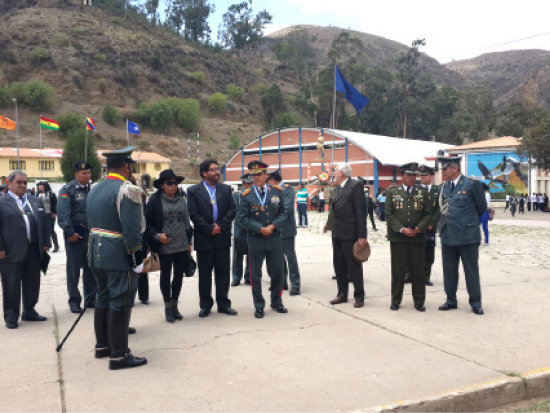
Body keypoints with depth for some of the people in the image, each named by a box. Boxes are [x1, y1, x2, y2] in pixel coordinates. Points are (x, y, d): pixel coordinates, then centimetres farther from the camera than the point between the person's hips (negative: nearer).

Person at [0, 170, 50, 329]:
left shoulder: (36, 201, 15)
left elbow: (44, 223, 16)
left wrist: (45, 243, 9)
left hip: (34, 250, 5)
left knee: (33, 284, 12)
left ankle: (29, 312, 27)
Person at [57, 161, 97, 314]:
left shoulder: (92, 189, 10)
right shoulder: (67, 190, -7)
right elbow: (63, 214, -14)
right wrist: (70, 233, -18)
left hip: (91, 233, 5)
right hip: (75, 235, -5)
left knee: (91, 268, 10)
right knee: (74, 269, 5)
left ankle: (91, 298, 21)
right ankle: (74, 301, 15)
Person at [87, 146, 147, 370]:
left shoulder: (95, 189, 11)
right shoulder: (127, 190, -17)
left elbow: (93, 222, 15)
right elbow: (131, 229, -22)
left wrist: (97, 248, 18)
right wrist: (137, 257, -16)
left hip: (97, 251, 9)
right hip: (119, 255, -9)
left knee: (103, 297, 18)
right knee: (120, 302, -2)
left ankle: (102, 345, 31)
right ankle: (119, 355, 4)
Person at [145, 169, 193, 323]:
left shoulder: (181, 201, 9)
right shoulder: (154, 201, -4)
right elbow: (147, 224, -3)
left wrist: (189, 242, 11)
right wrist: (157, 236, -16)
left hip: (182, 245, 4)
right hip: (164, 246, -4)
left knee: (179, 275, 9)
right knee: (165, 275, 7)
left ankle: (174, 305, 24)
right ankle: (168, 307, 20)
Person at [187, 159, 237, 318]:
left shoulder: (226, 189, 9)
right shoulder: (193, 191, -1)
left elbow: (232, 210, 3)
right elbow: (194, 214, -8)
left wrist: (220, 225, -10)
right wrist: (209, 229, -13)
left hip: (223, 237, 3)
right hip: (204, 239, -2)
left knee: (223, 271, 8)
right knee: (204, 273, 6)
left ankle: (223, 303, 18)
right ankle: (205, 305, 17)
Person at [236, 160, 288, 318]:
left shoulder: (277, 192, 5)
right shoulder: (246, 195, -2)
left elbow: (283, 212, 5)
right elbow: (242, 217, -5)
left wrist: (273, 226, -11)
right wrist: (260, 229, -14)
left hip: (275, 238, 2)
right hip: (255, 240, -2)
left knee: (277, 271, 9)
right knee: (255, 274, 4)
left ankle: (276, 302, 27)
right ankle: (259, 306, 17)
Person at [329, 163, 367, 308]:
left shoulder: (356, 185, -10)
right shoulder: (338, 188, 16)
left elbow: (361, 211, -14)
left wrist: (362, 236, -18)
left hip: (350, 233, -8)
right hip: (337, 233, 8)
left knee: (354, 266, 0)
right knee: (339, 266, 12)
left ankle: (359, 296, 12)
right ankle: (342, 294, 23)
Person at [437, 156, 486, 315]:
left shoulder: (472, 184, -7)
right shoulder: (444, 186, 10)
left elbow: (482, 207, 3)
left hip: (468, 235, -5)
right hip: (448, 235, 5)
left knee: (471, 270, 4)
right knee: (449, 271, 11)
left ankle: (475, 303, 15)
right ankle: (451, 300, 23)